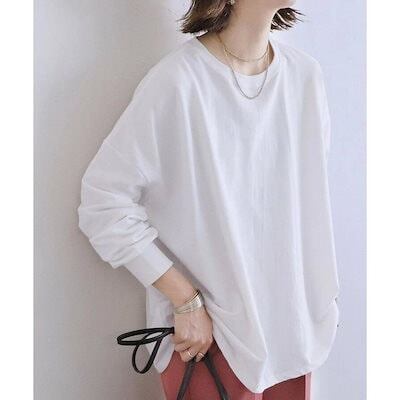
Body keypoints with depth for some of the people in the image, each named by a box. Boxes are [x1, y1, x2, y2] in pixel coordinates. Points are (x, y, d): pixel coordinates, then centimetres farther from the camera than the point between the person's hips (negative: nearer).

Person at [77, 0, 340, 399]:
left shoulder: (305, 73, -2)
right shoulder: (177, 81, -20)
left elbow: (310, 199, 8)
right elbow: (103, 203, -17)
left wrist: (322, 298, 9)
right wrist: (186, 302, -15)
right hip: (209, 333, -5)